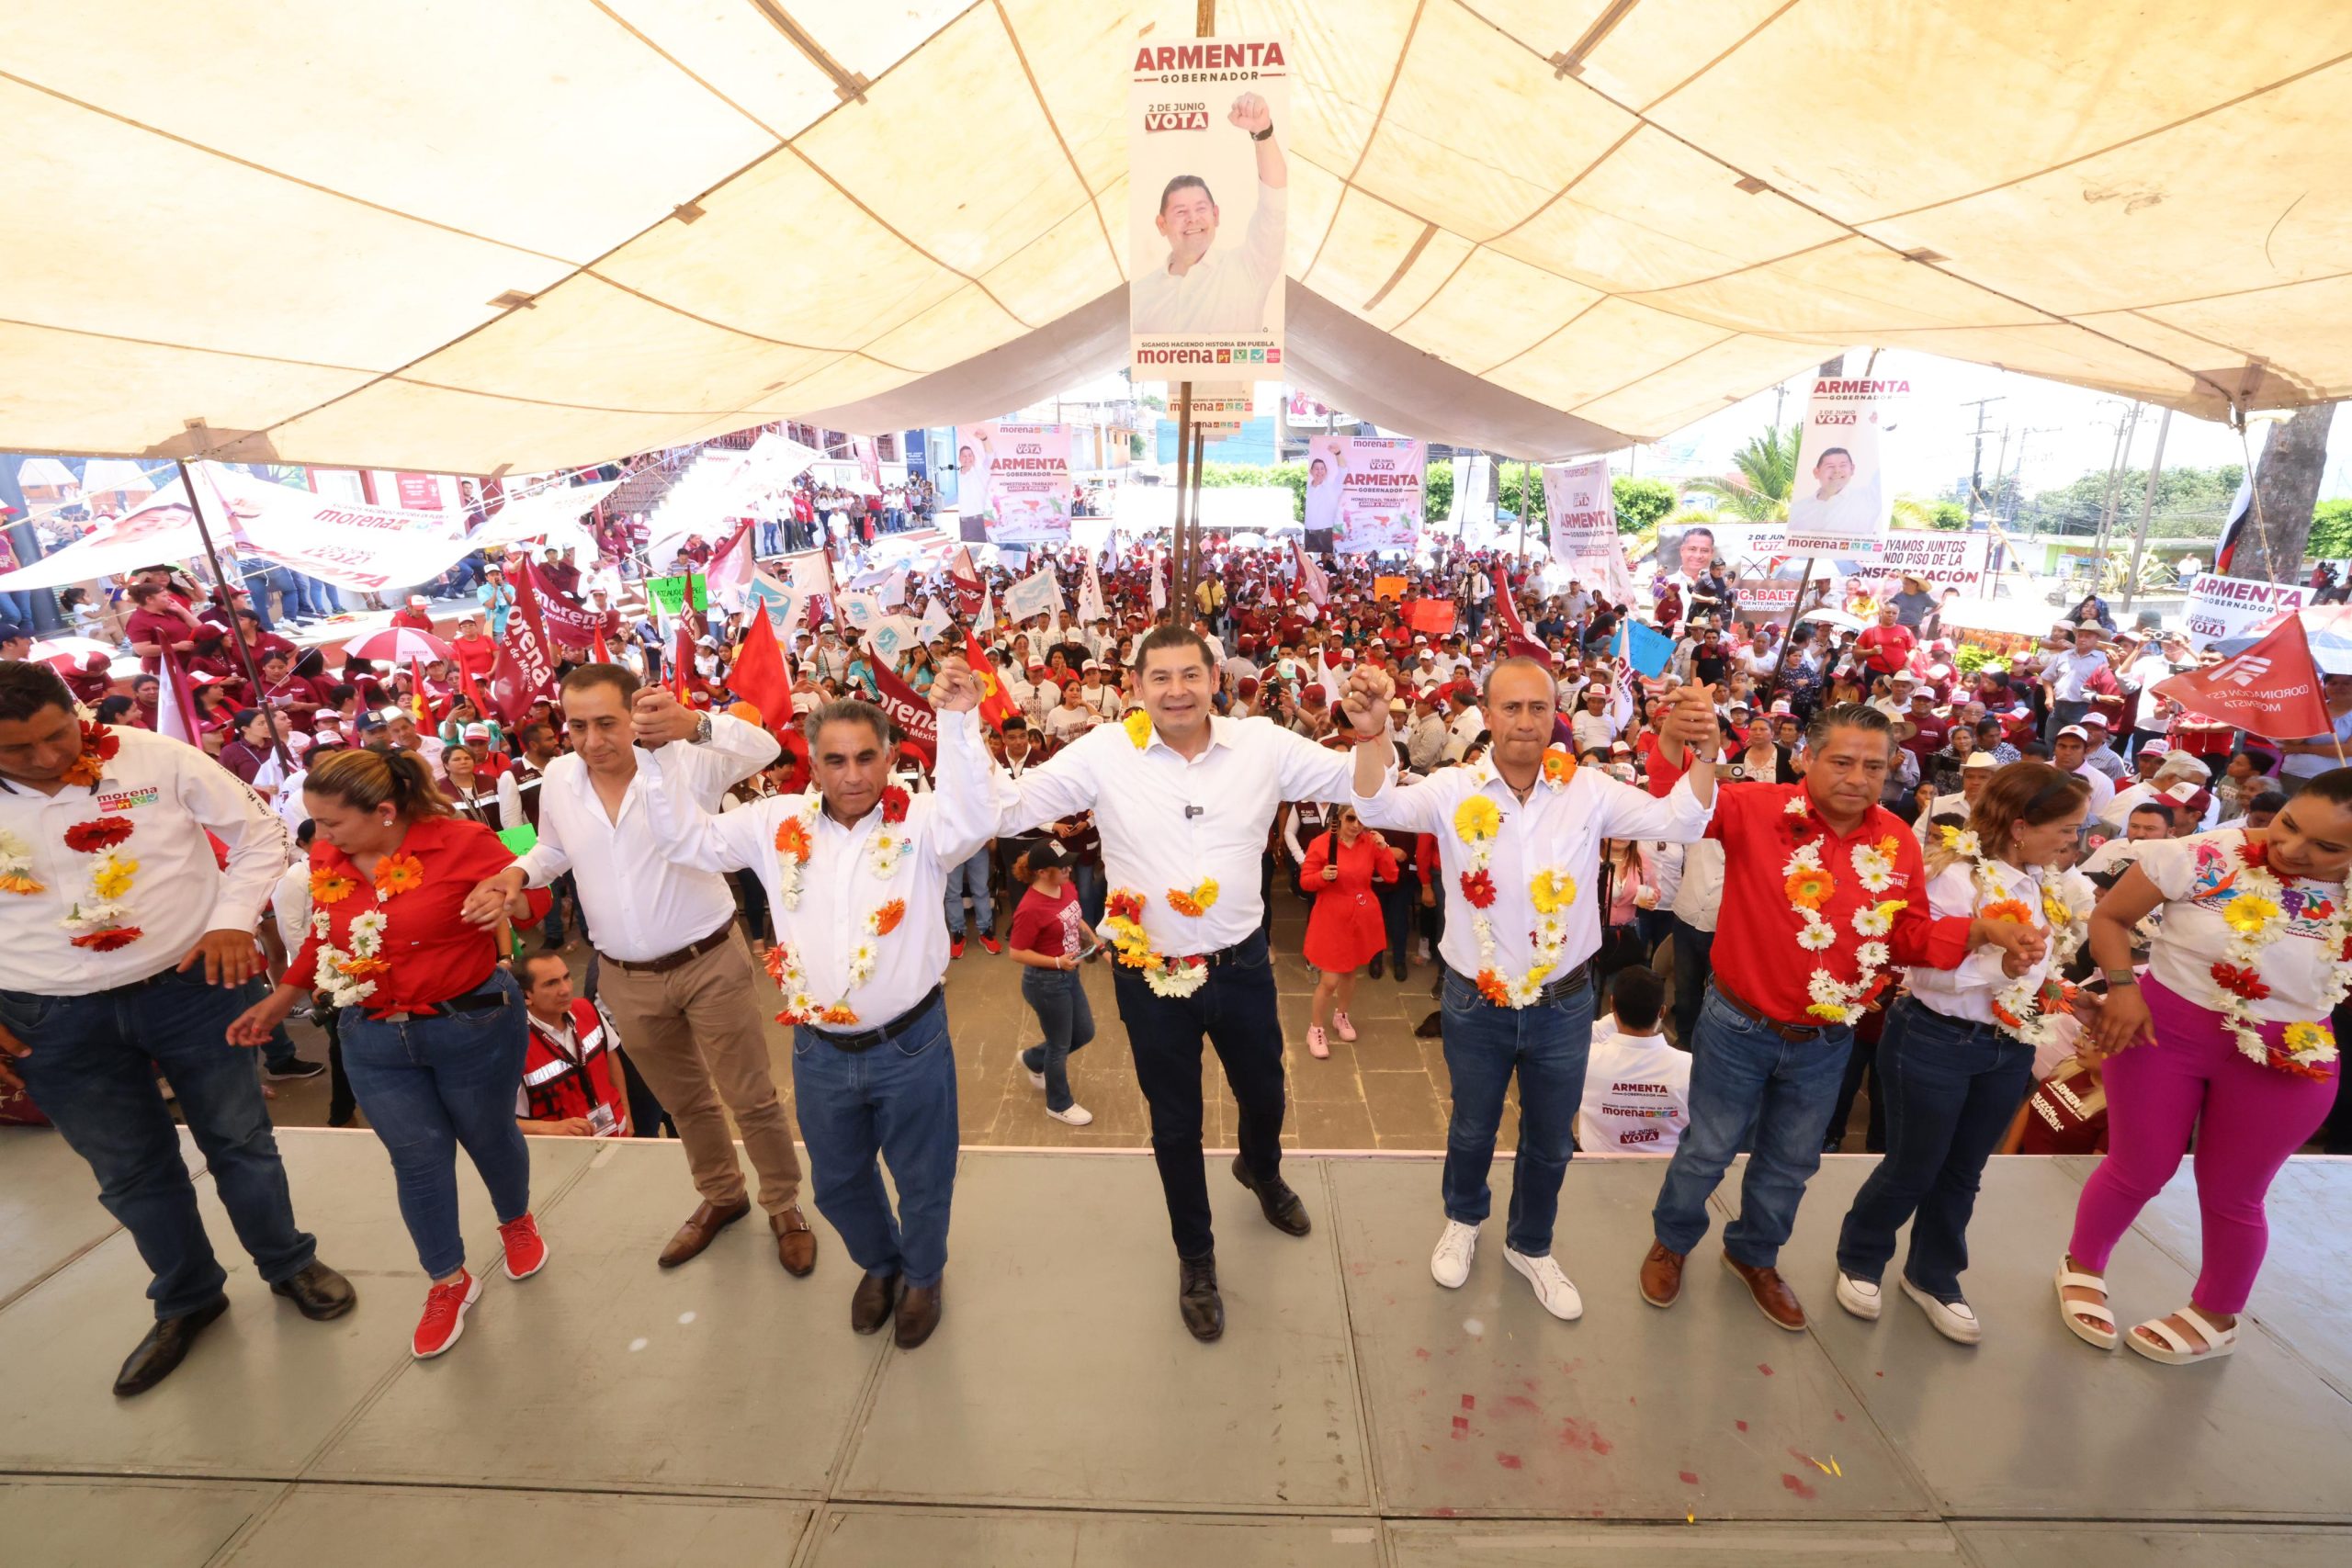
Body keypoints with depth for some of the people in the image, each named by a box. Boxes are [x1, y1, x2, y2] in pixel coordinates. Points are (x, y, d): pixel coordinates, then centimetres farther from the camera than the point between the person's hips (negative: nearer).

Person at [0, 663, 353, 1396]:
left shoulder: (158, 758, -12)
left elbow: (260, 835, -2)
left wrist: (233, 921, -15)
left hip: (190, 985, -2)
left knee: (240, 1139, 11)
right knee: (130, 1172, 16)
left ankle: (289, 1264, 34)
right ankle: (187, 1299, 37)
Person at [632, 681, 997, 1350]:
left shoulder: (920, 820, -15)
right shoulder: (779, 823, -3)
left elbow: (972, 824, -35)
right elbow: (687, 839, 1)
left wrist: (958, 720, -44)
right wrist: (668, 751, -11)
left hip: (910, 1045, -3)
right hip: (818, 1050, 4)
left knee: (922, 1179, 18)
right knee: (837, 1182, 26)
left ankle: (923, 1275, 49)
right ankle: (879, 1263, 56)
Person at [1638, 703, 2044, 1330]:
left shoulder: (1898, 843, -3)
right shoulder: (1758, 809, -18)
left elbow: (1911, 936, 6)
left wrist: (1981, 931, -11)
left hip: (1825, 1044, 5)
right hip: (1740, 1028, -4)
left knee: (1791, 1162, 24)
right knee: (1708, 1149, 13)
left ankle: (1754, 1255, 50)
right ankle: (1672, 1241, 41)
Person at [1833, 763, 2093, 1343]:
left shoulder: (2051, 882, 0)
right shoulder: (1957, 876, -22)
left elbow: (2040, 960, 14)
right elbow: (1929, 971, -22)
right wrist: (2001, 964, -33)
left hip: (2010, 1049, 7)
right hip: (1937, 1042, -6)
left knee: (1963, 1172, 20)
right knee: (1912, 1168, 8)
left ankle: (1933, 1275, 39)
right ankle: (1858, 1260, 32)